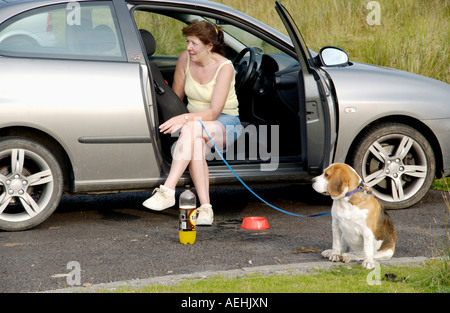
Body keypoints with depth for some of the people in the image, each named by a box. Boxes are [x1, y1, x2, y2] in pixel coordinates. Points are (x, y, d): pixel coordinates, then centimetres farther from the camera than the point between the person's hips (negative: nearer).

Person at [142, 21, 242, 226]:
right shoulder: (185, 59, -2)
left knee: (192, 129, -38)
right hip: (194, 122, 4)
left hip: (225, 124, -4)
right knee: (196, 144, -35)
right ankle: (205, 208, -40)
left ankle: (167, 191, -43)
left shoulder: (224, 67, -16)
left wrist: (184, 119, -34)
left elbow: (214, 112, -22)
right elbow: (176, 96, 9)